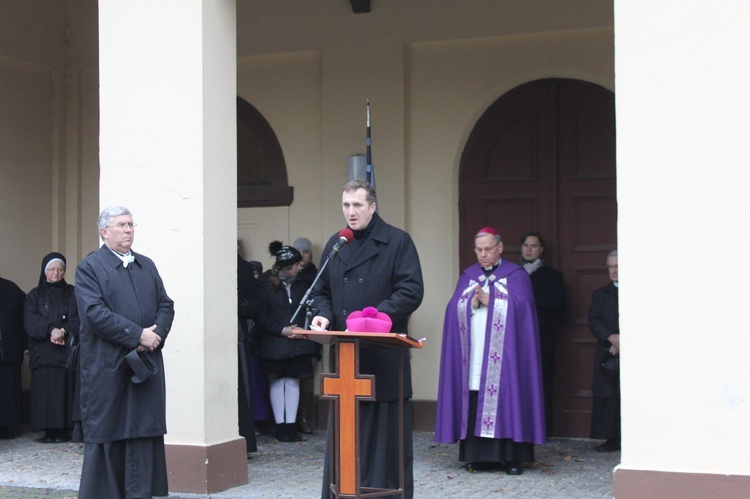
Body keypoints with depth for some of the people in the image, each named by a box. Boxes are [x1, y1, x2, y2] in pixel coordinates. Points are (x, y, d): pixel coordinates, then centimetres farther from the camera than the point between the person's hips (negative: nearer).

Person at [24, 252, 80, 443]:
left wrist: (63, 332, -17)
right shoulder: (34, 296, 12)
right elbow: (31, 322, -3)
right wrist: (51, 329, -18)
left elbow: (76, 320, 0)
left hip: (66, 352, 0)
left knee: (65, 390, -6)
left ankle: (63, 429, -4)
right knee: (44, 391, -5)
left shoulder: (72, 294, 12)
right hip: (42, 354, 0)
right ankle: (48, 430, -3)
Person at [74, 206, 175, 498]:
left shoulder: (147, 266, 16)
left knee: (144, 431, 5)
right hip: (106, 367, -5)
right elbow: (94, 313, -15)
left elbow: (166, 305, 11)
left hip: (145, 365, 5)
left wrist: (156, 335, -9)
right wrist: (137, 335, -17)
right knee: (106, 433, 1)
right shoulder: (89, 267, -4)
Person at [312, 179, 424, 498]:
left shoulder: (398, 242, -2)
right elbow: (322, 291, 19)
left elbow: (411, 291, -9)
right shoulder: (335, 244, 14)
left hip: (384, 355, -4)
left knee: (385, 434, 0)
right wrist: (324, 315, -3)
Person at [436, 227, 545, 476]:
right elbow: (454, 309, 8)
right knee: (474, 403, -3)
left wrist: (490, 300, -10)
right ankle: (479, 455, 1)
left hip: (504, 355, -3)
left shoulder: (516, 275, 7)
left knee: (505, 399, -7)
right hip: (473, 354, 3)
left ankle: (513, 457, -3)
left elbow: (522, 306, -6)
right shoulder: (467, 276, 18)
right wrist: (472, 303, -10)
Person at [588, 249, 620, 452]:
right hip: (607, 354, 3)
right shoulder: (600, 295, 16)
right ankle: (612, 439, 3)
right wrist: (611, 337, -14)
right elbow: (594, 321, 3)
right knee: (608, 396, -1)